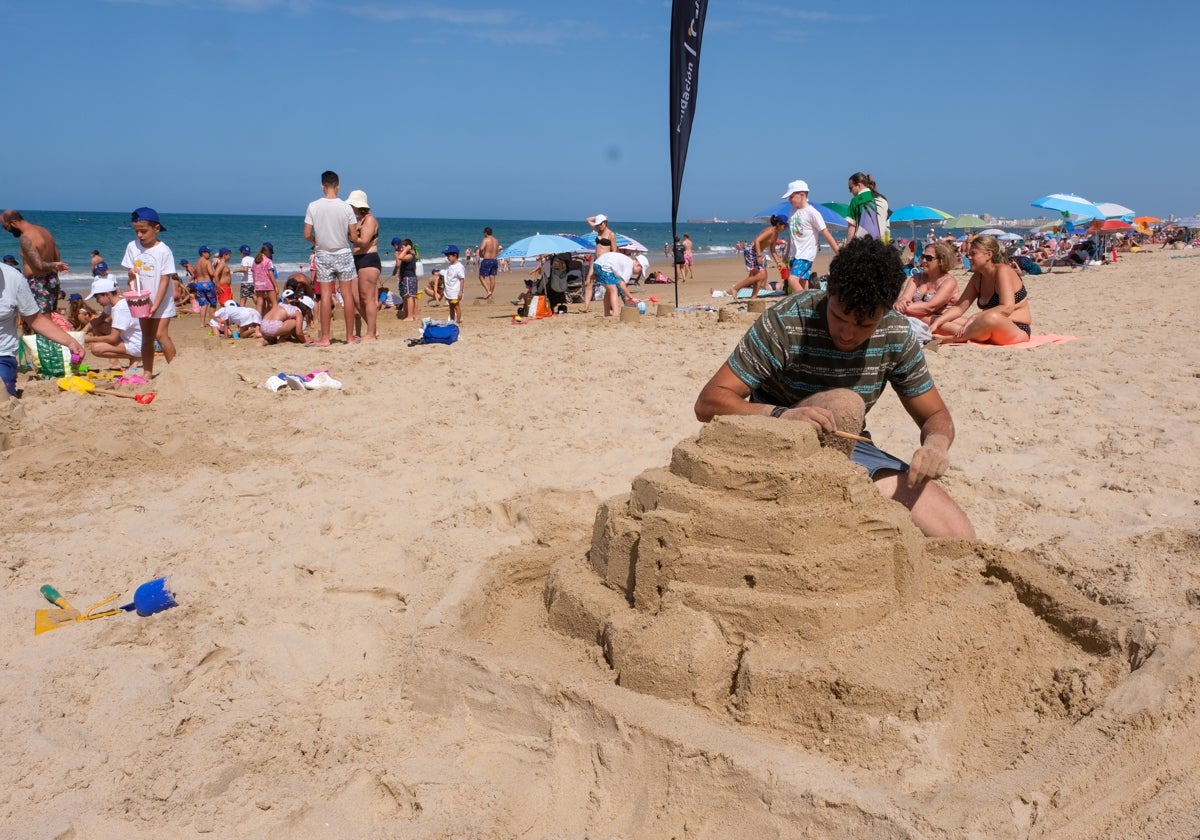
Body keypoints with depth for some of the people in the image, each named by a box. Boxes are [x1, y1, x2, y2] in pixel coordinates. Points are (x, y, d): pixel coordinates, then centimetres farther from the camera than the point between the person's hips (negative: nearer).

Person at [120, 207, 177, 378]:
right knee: (147, 336, 9)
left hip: (161, 300, -5)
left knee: (160, 334, -12)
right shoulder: (132, 247, -1)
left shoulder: (163, 251, -15)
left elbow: (165, 280, -15)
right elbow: (132, 274, 8)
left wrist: (156, 305, -19)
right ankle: (147, 372, 15)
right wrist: (132, 273, -17)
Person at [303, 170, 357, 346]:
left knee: (326, 295, 2)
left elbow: (307, 235, -5)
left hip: (323, 255, 0)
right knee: (347, 294, 6)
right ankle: (350, 336, 10)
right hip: (344, 254, 0)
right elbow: (353, 236, -5)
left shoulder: (313, 207, -7)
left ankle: (325, 338, 3)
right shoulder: (346, 208, -7)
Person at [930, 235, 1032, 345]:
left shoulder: (1003, 271, -13)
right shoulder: (978, 276, 10)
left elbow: (1007, 308, -26)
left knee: (992, 318, -43)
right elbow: (959, 307, 7)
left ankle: (951, 338, -28)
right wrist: (936, 323, -8)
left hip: (1017, 329, -8)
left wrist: (975, 317, -32)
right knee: (940, 322, -3)